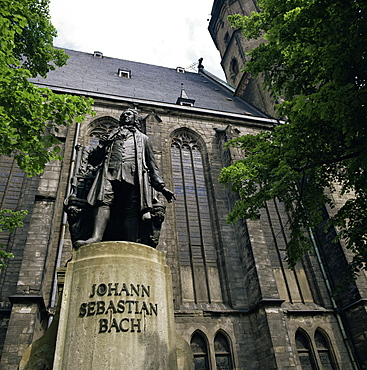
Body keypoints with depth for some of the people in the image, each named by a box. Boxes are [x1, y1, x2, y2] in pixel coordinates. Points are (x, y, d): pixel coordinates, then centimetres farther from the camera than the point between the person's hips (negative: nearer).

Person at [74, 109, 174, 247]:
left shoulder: (143, 138, 31)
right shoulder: (111, 136, 33)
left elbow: (152, 166, 23)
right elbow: (93, 160, 27)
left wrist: (161, 187, 10)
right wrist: (101, 146, 6)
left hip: (133, 176, -1)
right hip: (110, 173, 1)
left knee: (131, 212, -17)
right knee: (103, 201, -26)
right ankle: (96, 237, -41)